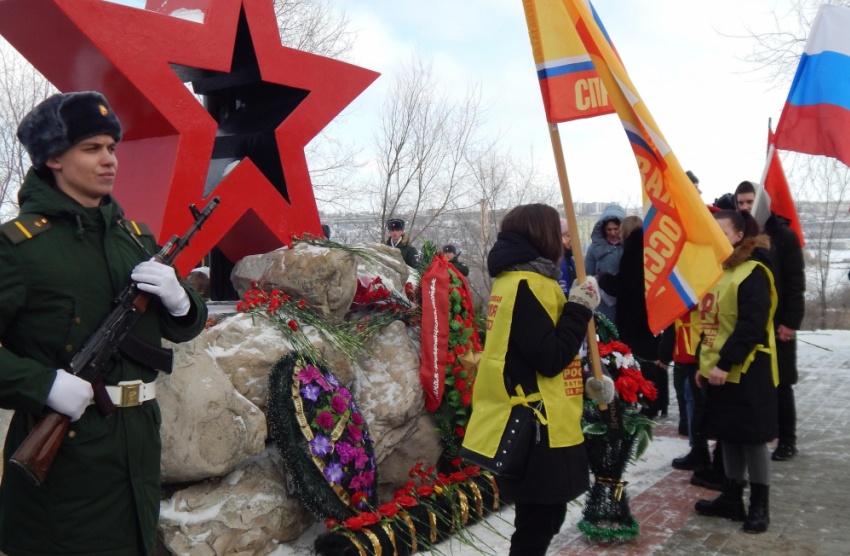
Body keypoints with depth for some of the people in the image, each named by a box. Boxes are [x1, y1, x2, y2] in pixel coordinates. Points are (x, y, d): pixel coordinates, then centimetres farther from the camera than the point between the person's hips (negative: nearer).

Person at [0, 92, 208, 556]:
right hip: (63, 452, -6)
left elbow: (183, 329, 14)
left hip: (139, 443, 6)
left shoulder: (135, 236, 10)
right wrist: (44, 384, -24)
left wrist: (178, 300, -6)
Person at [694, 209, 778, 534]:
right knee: (728, 435, 14)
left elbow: (751, 326, -22)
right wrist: (704, 363, 15)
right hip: (718, 370, 8)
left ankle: (760, 505, 13)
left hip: (745, 371, -8)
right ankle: (732, 498, 24)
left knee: (752, 437, 1)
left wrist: (725, 363, -23)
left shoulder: (752, 273, -14)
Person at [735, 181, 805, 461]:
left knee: (780, 384, 5)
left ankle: (787, 441, 16)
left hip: (776, 324, -3)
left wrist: (790, 322, -14)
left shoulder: (784, 236, -2)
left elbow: (795, 283, -6)